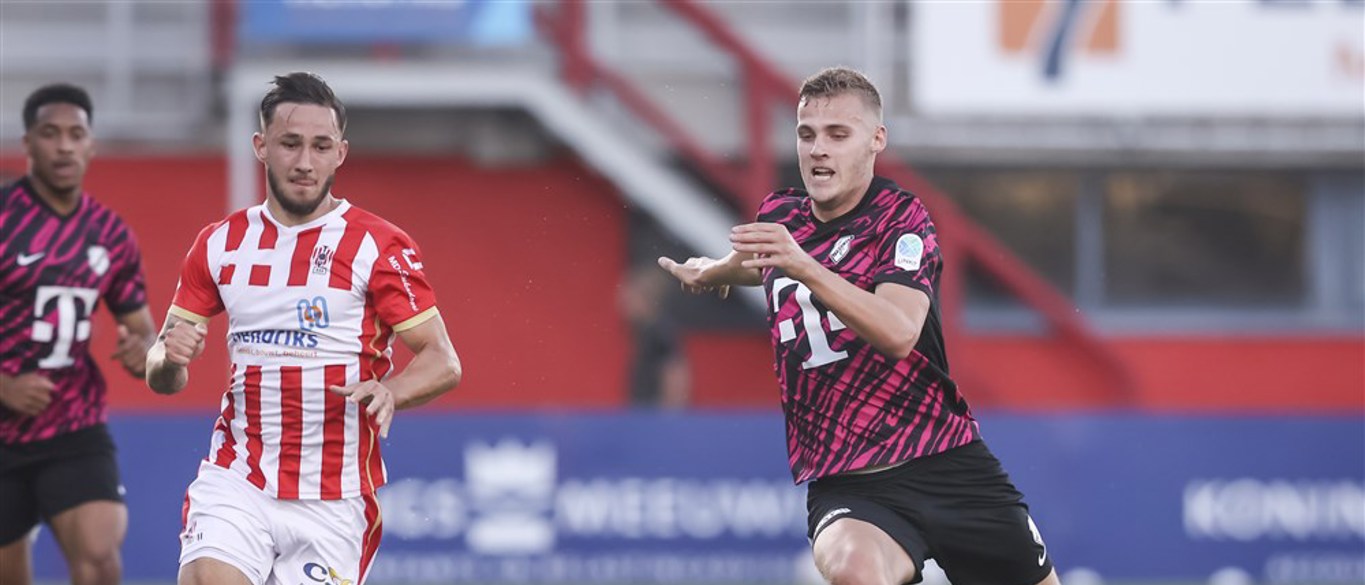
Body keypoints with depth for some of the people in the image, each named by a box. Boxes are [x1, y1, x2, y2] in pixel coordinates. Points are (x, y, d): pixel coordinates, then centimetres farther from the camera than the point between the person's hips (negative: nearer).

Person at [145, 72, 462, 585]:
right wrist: (170, 357, -12)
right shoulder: (220, 244, 8)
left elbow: (444, 363, -4)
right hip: (235, 483, 1)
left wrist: (388, 392, -25)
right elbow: (162, 378, 13)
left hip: (335, 499, -1)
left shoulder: (379, 246, -3)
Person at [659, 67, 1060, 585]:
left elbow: (898, 333, -30)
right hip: (844, 486, 1)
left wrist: (803, 267, -39)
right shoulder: (779, 217, 6)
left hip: (946, 464, -1)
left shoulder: (901, 218, -9)